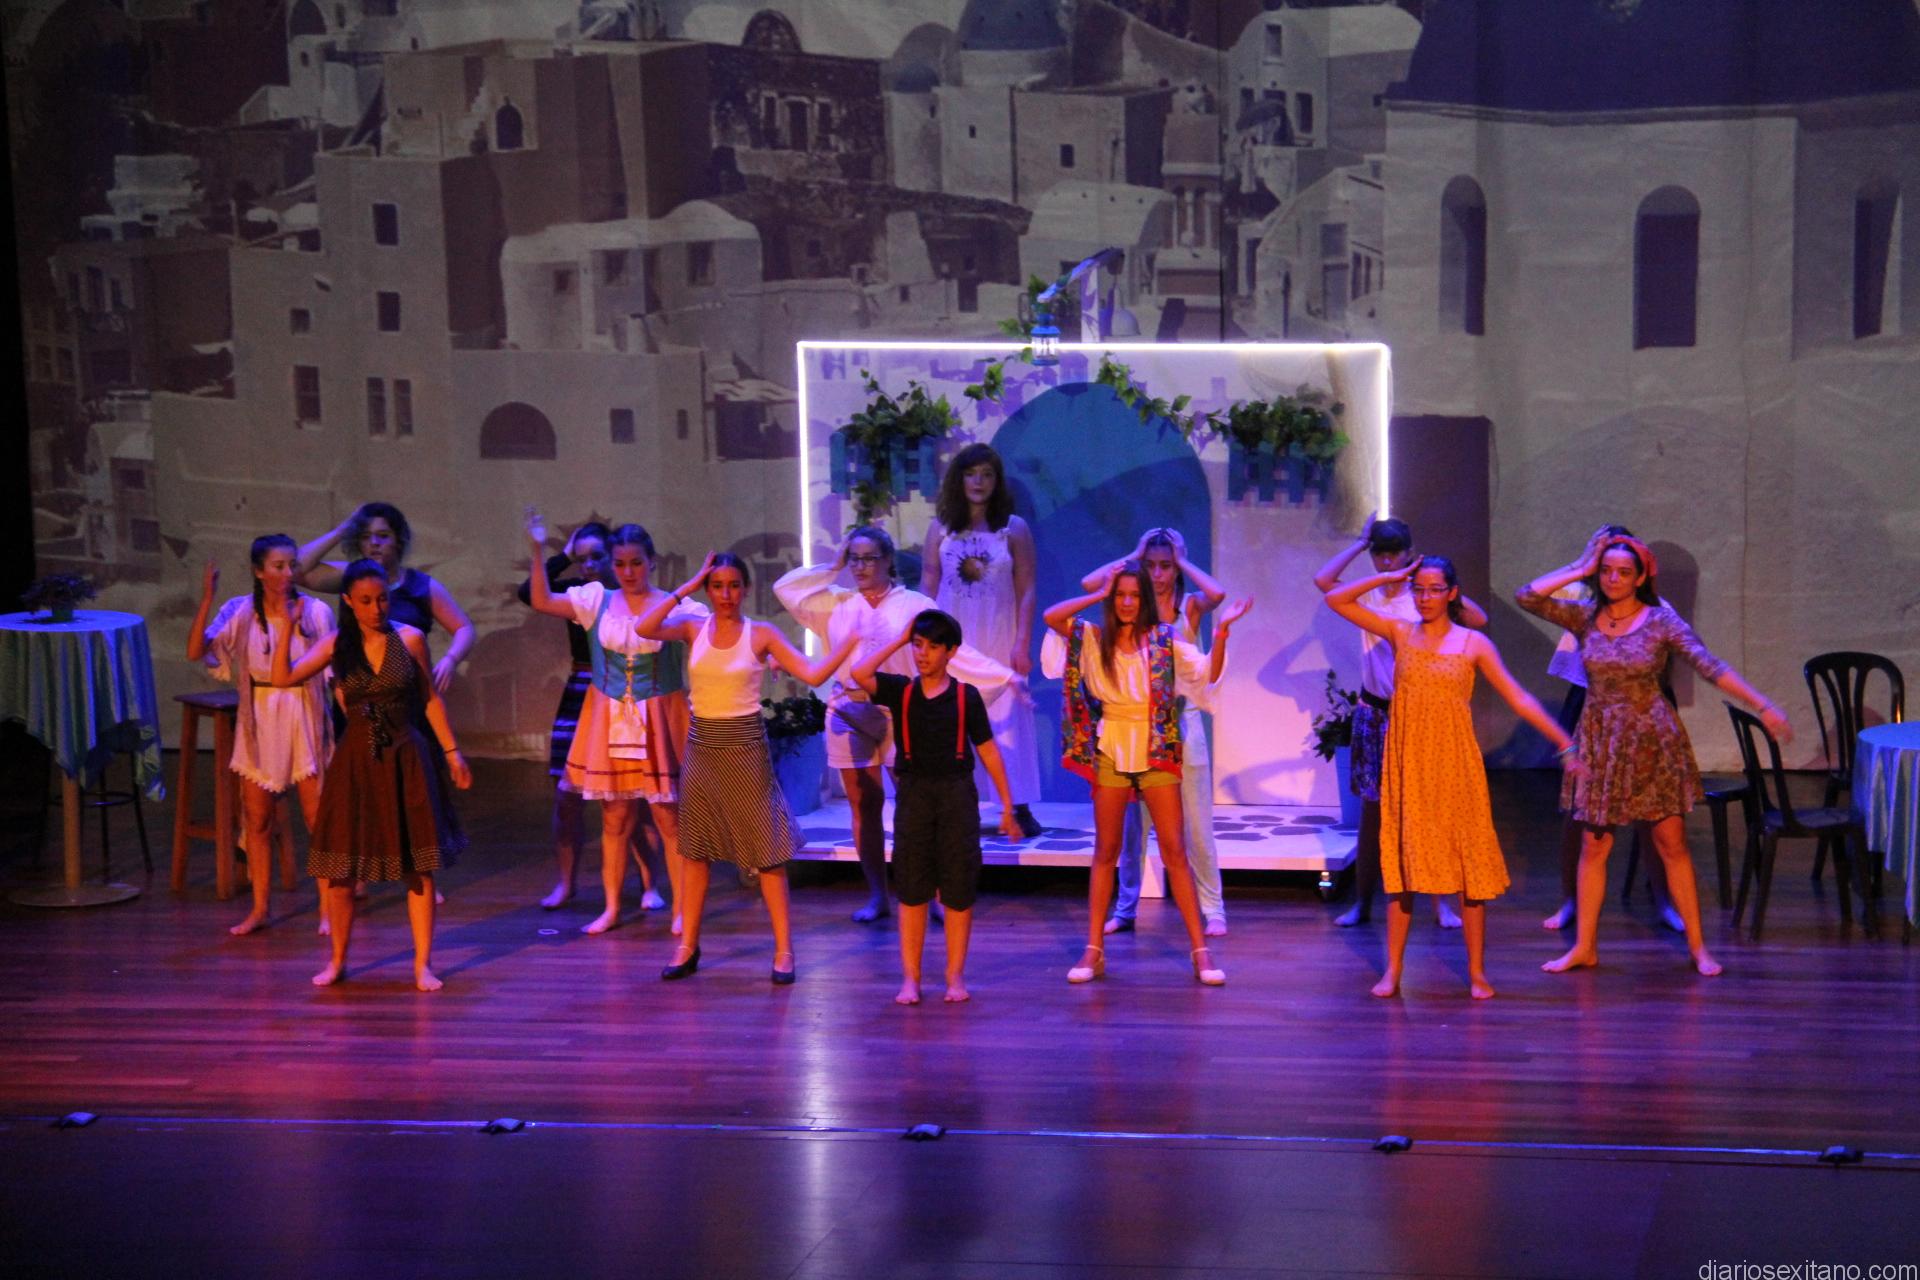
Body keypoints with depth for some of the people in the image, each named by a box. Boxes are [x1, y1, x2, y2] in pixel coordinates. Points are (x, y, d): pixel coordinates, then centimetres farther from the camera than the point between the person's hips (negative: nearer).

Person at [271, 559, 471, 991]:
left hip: (405, 760, -1)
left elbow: (430, 699, 5)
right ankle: (337, 961, 21)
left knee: (419, 867, -1)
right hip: (355, 761, 1)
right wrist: (287, 627, -19)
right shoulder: (336, 645, -1)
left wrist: (451, 751, 3)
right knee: (339, 870, 5)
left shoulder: (409, 639, -2)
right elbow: (283, 678, -11)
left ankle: (423, 964, 7)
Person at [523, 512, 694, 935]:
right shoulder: (597, 601, 3)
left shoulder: (674, 606, -4)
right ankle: (611, 907, 16)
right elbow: (542, 602, -2)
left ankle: (681, 908, 7)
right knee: (614, 817, 7)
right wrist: (538, 553, -9)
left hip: (658, 720, -2)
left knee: (667, 817, -1)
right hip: (609, 720, 2)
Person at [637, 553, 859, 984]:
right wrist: (686, 588, -13)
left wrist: (853, 638, -19)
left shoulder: (762, 635, -3)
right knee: (695, 847, 9)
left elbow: (813, 674, -9)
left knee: (766, 849, -1)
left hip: (746, 747, -3)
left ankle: (784, 949, 5)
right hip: (702, 745, 3)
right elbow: (643, 629, -16)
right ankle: (687, 946, 18)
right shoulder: (693, 629, 2)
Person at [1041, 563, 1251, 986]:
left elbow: (1209, 673, -6)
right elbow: (1051, 617, -13)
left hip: (1156, 752, -1)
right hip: (1111, 751, 1)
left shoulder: (1163, 640, 1)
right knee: (1106, 851, 9)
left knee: (1174, 849, -2)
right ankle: (1094, 950, 12)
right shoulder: (1094, 639, 2)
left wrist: (1221, 631, -20)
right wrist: (1100, 594, -7)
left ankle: (1200, 949, 0)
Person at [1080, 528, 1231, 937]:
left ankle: (1212, 909, 8)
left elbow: (1218, 593, -22)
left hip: (1182, 720, -1)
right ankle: (1125, 908, 15)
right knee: (1132, 821, 7)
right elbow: (1088, 583, -12)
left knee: (1196, 822, 2)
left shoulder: (1191, 605, 1)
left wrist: (1184, 563, -8)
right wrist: (1131, 557, -3)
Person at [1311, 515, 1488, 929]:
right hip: (1375, 712, 1)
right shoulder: (1365, 597, 4)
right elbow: (1323, 580, -13)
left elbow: (1479, 620, -11)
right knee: (1372, 809, 4)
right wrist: (1360, 542, -4)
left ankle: (1441, 902, 6)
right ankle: (1362, 902, 11)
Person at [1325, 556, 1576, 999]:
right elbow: (1336, 600, 2)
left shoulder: (1474, 644, 2)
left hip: (1456, 764, -1)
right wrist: (1390, 577, 0)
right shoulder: (1400, 633, 6)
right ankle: (1393, 968, 9)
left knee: (1469, 864, 0)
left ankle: (1477, 971, 8)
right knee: (1401, 863, 3)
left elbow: (1519, 700, 0)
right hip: (1407, 764, 1)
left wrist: (1564, 742, -7)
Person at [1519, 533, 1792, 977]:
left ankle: (1697, 946, 9)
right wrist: (1580, 569, -7)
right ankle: (1584, 947, 13)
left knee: (1672, 844, 0)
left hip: (1652, 740, -2)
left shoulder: (1661, 620, -8)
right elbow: (1526, 596, -9)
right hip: (1600, 740, 3)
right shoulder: (1585, 617, 1)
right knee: (1593, 846, 5)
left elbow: (1711, 668, -14)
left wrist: (1764, 707, -23)